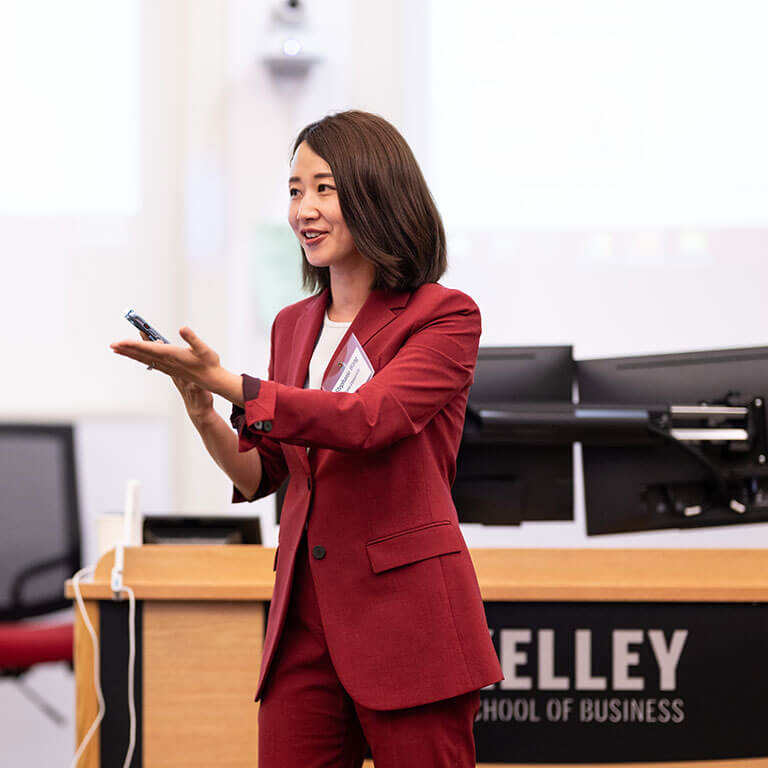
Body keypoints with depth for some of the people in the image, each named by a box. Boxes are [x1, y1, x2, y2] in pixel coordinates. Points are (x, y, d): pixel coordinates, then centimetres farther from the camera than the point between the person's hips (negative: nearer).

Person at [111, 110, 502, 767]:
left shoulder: (445, 317, -5)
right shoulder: (294, 326, 16)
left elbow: (368, 417, -20)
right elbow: (261, 476, 17)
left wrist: (224, 381, -22)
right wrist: (201, 411, -3)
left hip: (406, 609, -6)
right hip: (305, 614, 6)